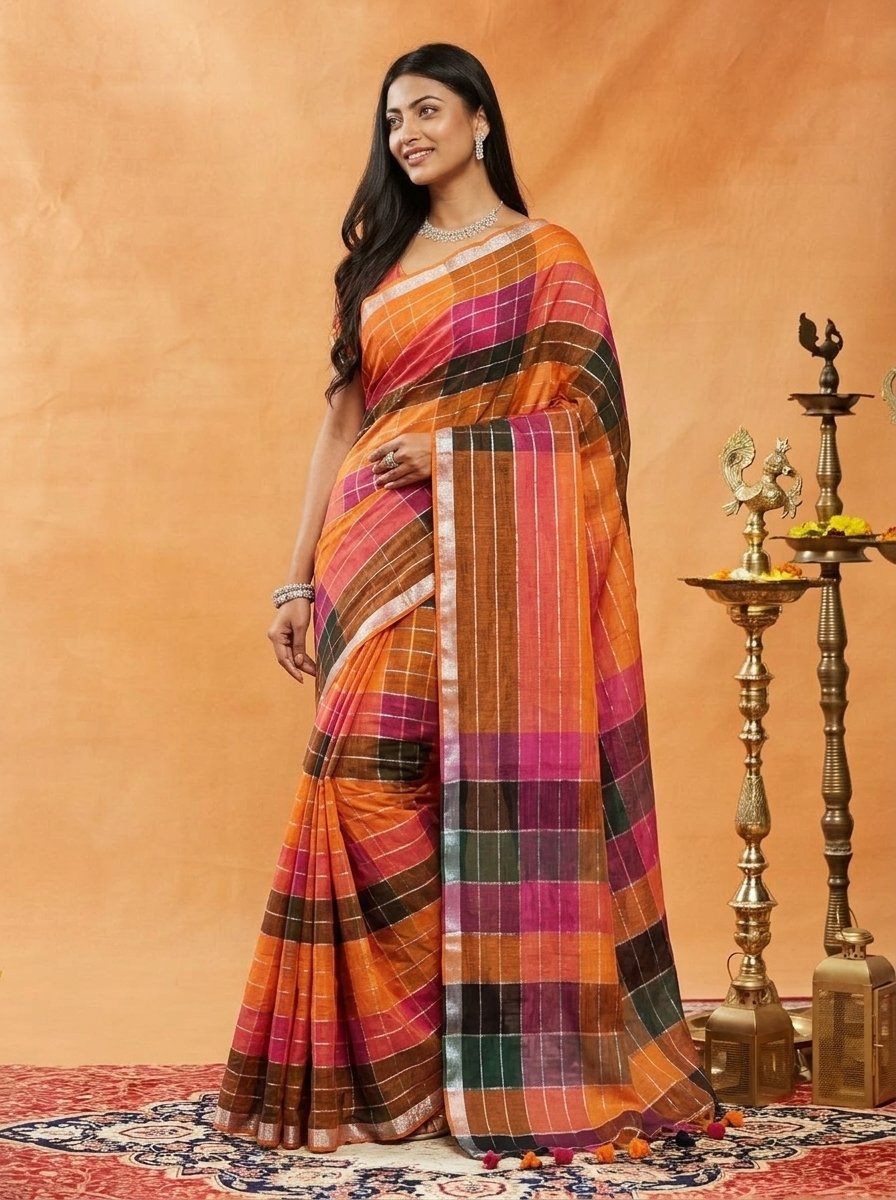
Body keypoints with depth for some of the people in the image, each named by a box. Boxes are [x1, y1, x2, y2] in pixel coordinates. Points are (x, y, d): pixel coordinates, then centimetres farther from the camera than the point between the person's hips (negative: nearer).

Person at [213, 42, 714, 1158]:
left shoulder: (546, 256, 5)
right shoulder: (379, 264, 19)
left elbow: (584, 416, -3)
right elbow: (343, 418, 15)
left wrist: (454, 448, -14)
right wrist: (300, 577, 9)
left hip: (487, 556, -4)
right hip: (376, 559, 5)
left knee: (485, 788, -8)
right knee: (365, 780, -4)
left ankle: (506, 1054, 2)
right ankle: (390, 1059, 6)